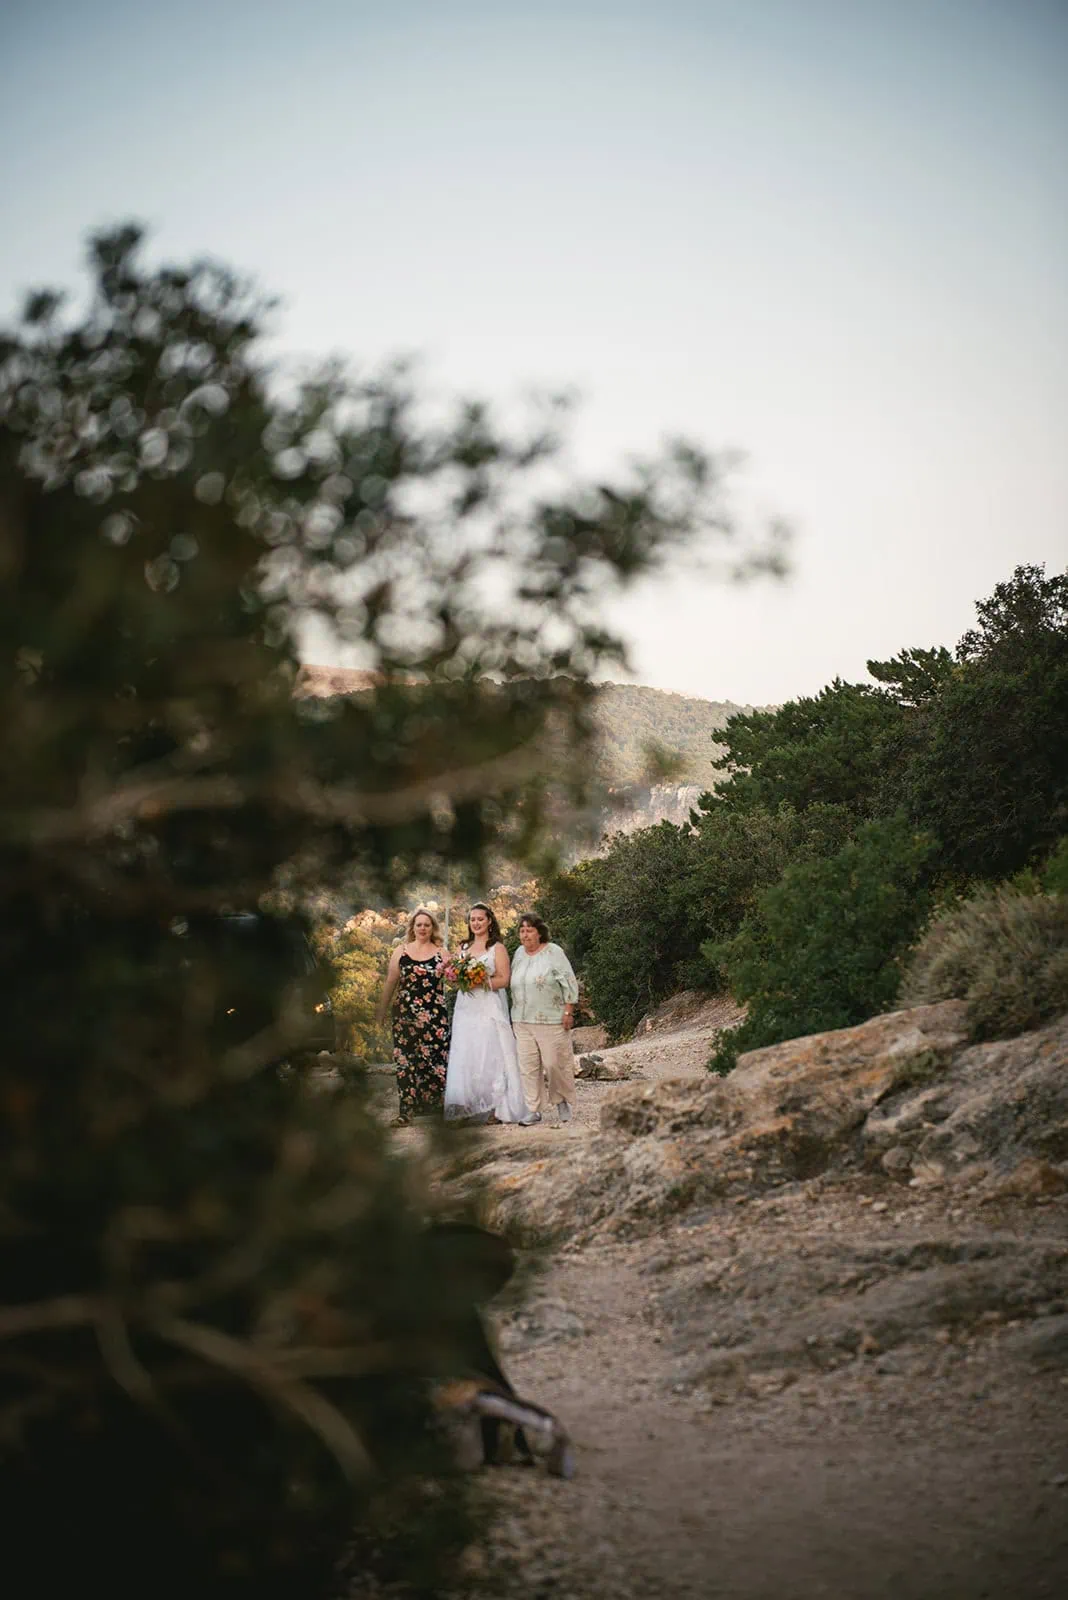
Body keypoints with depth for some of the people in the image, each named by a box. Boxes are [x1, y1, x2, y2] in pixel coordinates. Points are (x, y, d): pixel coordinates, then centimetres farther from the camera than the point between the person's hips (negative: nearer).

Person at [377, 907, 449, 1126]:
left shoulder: (441, 954, 7)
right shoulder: (401, 952, 9)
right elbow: (390, 984, 11)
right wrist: (381, 1012, 10)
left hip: (434, 1016, -1)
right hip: (406, 1015, 1)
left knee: (434, 1061, -5)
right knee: (405, 1063, 0)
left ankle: (436, 1108, 5)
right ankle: (406, 1111, 4)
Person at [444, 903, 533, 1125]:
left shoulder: (497, 948, 1)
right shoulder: (463, 948, 16)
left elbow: (504, 980, -6)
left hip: (489, 1008, -5)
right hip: (465, 1008, 5)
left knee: (490, 1054, -8)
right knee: (465, 1056, 0)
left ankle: (496, 1108, -6)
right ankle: (467, 1108, 1)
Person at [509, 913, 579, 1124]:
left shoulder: (553, 952, -6)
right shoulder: (519, 954, 11)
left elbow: (569, 983, -7)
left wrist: (568, 1012, -11)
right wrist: (516, 1015, 17)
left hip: (551, 1020, -5)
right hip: (523, 1021, 5)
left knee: (555, 1063, -3)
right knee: (528, 1066, 1)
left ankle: (562, 1101, 19)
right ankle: (534, 1110, 6)